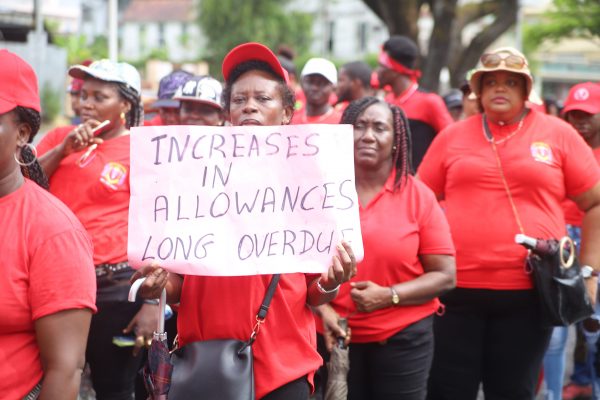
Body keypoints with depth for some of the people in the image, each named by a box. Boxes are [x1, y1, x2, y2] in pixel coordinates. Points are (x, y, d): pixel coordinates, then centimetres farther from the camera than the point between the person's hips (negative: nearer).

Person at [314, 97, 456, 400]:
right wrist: (322, 308, -10)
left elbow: (444, 276, -4)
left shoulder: (418, 196, -4)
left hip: (404, 338, -1)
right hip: (336, 336, 1)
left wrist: (389, 295, -16)